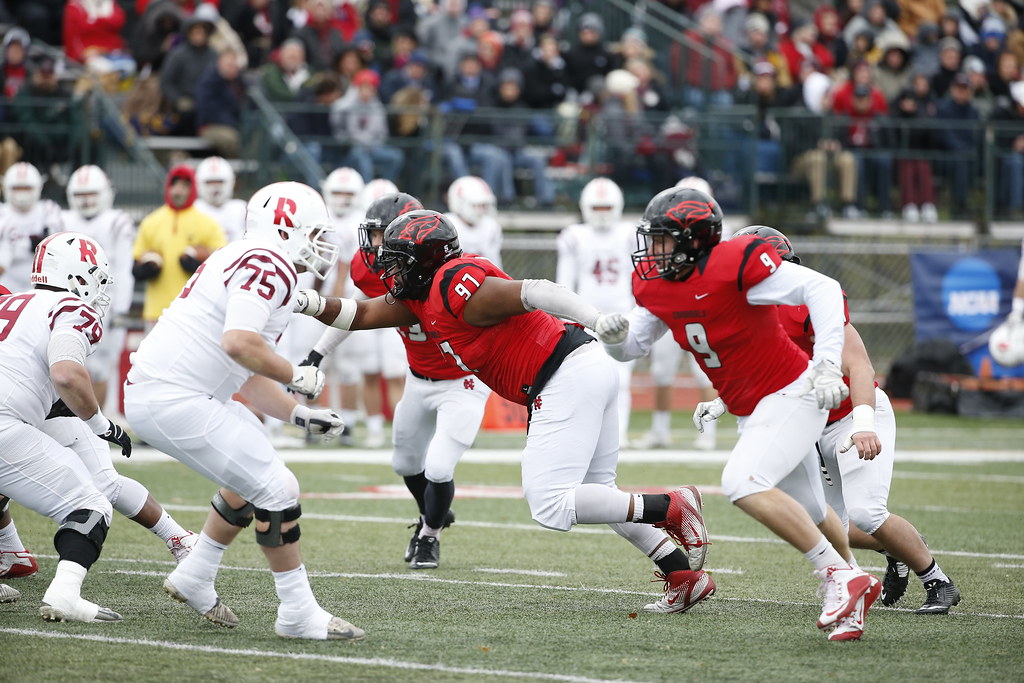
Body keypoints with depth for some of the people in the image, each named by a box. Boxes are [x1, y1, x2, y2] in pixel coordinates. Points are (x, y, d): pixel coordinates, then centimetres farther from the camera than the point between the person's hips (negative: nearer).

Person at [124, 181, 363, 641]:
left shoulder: (244, 264, 19)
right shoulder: (270, 265, -13)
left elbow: (249, 379, 24)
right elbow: (239, 345, -28)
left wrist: (298, 414, 14)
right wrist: (295, 376, -12)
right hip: (174, 400, -11)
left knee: (249, 484, 23)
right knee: (276, 490, -7)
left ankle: (194, 579, 31)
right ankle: (298, 614, -1)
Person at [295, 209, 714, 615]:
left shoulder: (458, 287, -13)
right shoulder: (423, 294, 16)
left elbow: (533, 292, -23)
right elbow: (361, 315, 20)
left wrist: (596, 320, -34)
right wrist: (312, 304, 4)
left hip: (567, 381, -10)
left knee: (550, 508, -11)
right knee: (595, 495, 19)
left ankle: (671, 508, -10)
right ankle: (684, 575, 14)